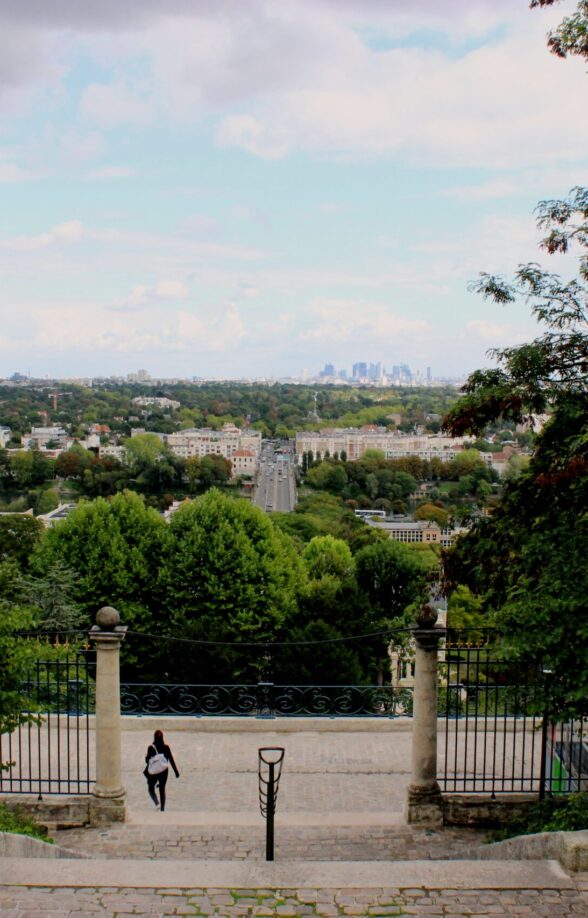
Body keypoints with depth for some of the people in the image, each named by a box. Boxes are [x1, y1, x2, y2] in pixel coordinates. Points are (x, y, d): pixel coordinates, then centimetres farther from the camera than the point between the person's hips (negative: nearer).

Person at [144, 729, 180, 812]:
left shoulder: (151, 747, -14)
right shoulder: (166, 747, -6)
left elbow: (147, 760, -9)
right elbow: (171, 759, -3)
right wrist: (176, 771, 3)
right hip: (164, 771, 2)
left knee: (151, 789, 15)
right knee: (162, 789, 17)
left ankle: (157, 803, -9)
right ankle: (162, 808, 18)